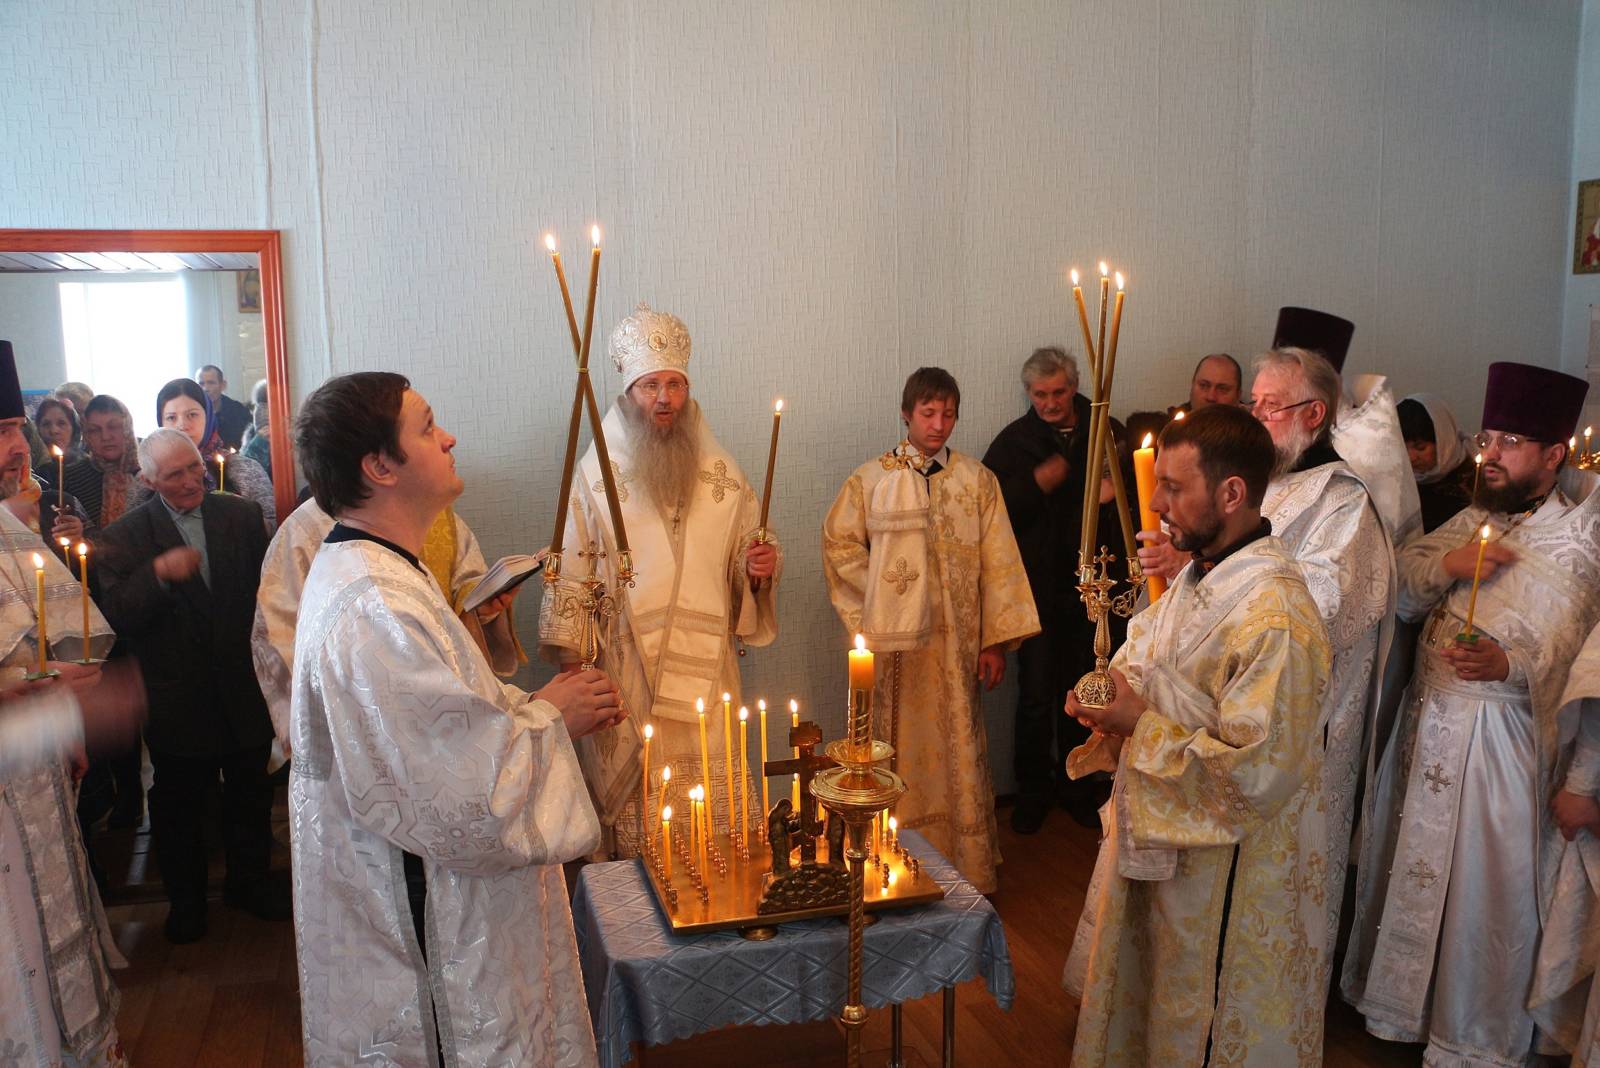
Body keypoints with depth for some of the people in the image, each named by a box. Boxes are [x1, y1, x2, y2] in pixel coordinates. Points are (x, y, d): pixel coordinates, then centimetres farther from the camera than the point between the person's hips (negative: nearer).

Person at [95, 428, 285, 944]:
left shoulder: (242, 514, -2)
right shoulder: (124, 536, -8)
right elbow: (116, 615, -15)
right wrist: (158, 573, -32)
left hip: (245, 686, 2)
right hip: (178, 701, -2)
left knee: (250, 796, 17)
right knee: (178, 805, 14)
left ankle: (250, 882, 38)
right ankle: (185, 901, 34)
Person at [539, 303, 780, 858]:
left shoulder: (723, 476, 8)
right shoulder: (596, 476, -1)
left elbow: (746, 573, 14)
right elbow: (571, 576, -1)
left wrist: (758, 572, -8)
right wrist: (572, 664, -4)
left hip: (706, 672, 2)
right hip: (624, 673, -2)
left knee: (714, 822, 4)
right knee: (633, 824, 1)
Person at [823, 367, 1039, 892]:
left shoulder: (978, 481, 2)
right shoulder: (870, 480, 2)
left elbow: (998, 563, 1)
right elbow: (839, 544, 7)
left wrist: (997, 641, -2)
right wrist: (883, 594, -1)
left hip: (955, 642, 1)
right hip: (893, 642, 0)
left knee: (958, 749, 5)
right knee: (902, 751, 5)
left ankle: (968, 869, 18)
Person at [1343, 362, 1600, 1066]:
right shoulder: (1474, 519, 10)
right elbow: (1398, 596, 5)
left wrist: (1506, 663, -43)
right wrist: (1445, 565, -15)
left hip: (1499, 731, -6)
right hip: (1426, 717, 6)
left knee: (1482, 888, 3)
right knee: (1404, 866, 16)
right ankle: (1396, 1004, 36)